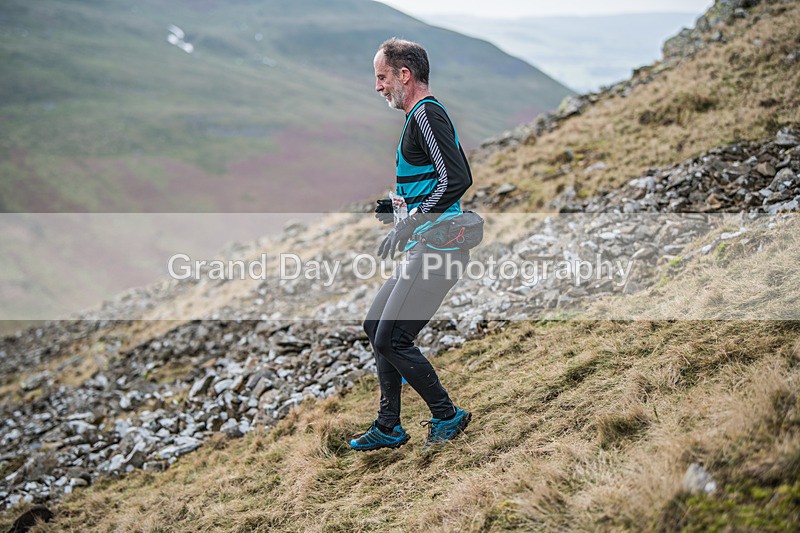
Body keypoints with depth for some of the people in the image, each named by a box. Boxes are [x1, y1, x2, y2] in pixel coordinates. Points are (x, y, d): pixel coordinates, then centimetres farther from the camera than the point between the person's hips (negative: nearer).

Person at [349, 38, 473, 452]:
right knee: (376, 325, 15)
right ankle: (388, 428, 22)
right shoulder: (422, 115, 19)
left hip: (436, 247, -11)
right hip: (425, 248, 11)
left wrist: (409, 224, -25)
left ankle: (448, 417, 7)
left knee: (391, 339, -9)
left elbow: (458, 179, -25)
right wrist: (392, 208, 22)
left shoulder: (426, 114, -13)